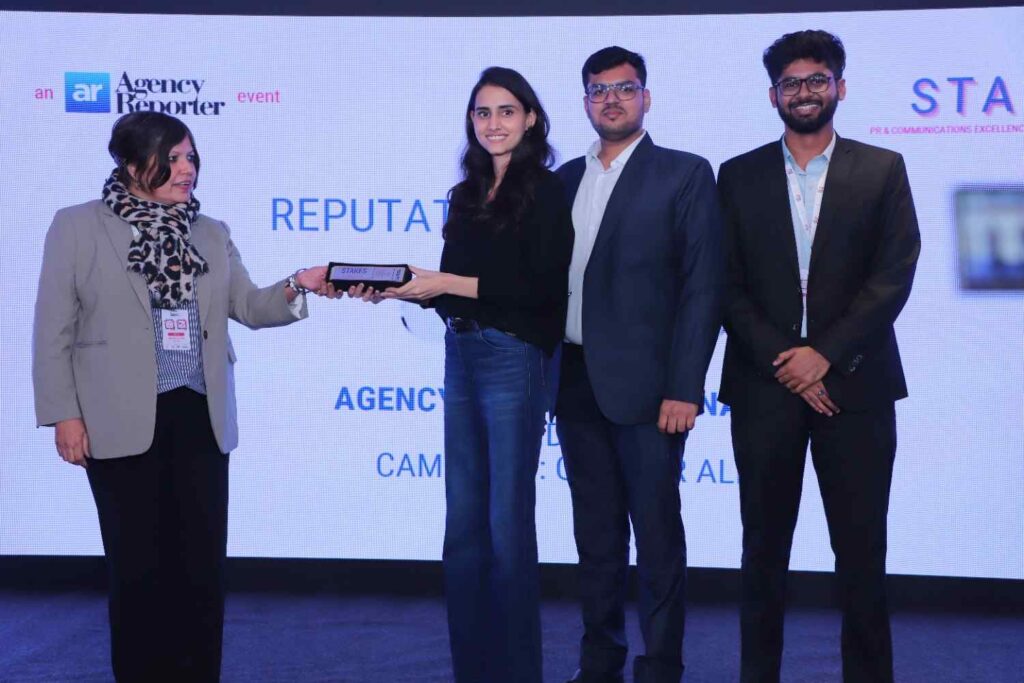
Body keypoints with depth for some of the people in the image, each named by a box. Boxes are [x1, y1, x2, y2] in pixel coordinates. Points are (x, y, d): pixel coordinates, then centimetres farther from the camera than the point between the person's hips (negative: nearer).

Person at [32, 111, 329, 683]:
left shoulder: (212, 233, 11)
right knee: (138, 562, 4)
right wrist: (64, 414, -6)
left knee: (203, 561, 6)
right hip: (123, 420, -3)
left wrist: (298, 286, -11)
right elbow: (54, 329, -1)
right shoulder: (77, 226, 0)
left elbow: (250, 307, 8)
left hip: (200, 417, 4)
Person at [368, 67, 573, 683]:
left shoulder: (546, 192, -6)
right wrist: (401, 287, -2)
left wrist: (449, 284, -16)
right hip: (460, 356, 7)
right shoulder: (467, 194, 14)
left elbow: (544, 288, -15)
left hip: (514, 360, -7)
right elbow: (453, 287, 16)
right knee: (464, 525, 10)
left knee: (508, 524, 0)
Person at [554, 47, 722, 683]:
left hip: (644, 386, -5)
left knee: (657, 536, 1)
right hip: (576, 384, 5)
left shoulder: (685, 174, -3)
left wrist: (684, 388, -14)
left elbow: (702, 288, -8)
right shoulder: (566, 178, 13)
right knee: (596, 535, 13)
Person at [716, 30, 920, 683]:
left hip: (853, 384, -1)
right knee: (765, 547, 7)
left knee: (862, 550, 2)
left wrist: (825, 354, -12)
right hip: (765, 384, 1)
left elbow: (895, 276, -4)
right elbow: (727, 286, 2)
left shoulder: (882, 169, 5)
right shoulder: (739, 176, 8)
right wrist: (783, 360, -9)